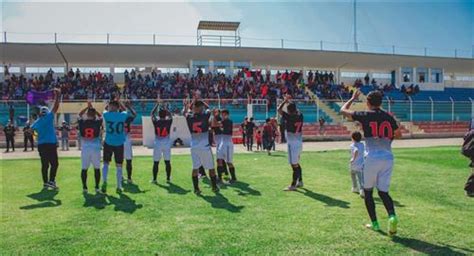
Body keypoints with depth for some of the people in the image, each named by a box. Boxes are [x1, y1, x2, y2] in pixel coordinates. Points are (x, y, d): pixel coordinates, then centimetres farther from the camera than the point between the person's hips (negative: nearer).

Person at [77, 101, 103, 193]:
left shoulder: (82, 123, -4)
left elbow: (80, 114, 16)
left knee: (84, 168, 9)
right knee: (97, 168, 7)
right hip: (96, 148, -1)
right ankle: (97, 187, 8)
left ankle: (84, 187, 12)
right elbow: (100, 116, 13)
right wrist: (92, 108, 14)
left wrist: (87, 107, 18)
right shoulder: (97, 123, -7)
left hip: (85, 148, 1)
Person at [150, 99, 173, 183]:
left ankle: (154, 179, 9)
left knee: (156, 162, 5)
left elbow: (152, 113, 10)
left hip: (157, 143, -1)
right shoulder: (168, 121, -8)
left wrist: (157, 104, 19)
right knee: (167, 161, 9)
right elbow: (170, 115, 15)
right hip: (167, 143, 1)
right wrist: (165, 107, 21)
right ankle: (168, 178, 15)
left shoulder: (156, 122, -8)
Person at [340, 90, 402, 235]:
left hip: (372, 157, -4)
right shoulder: (389, 117, 10)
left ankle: (374, 223, 14)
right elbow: (398, 135, 23)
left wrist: (353, 98, 22)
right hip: (388, 157, 4)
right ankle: (392, 216, -12)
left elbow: (343, 110, 9)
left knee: (368, 192, 13)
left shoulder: (365, 115, -3)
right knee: (383, 191, 12)